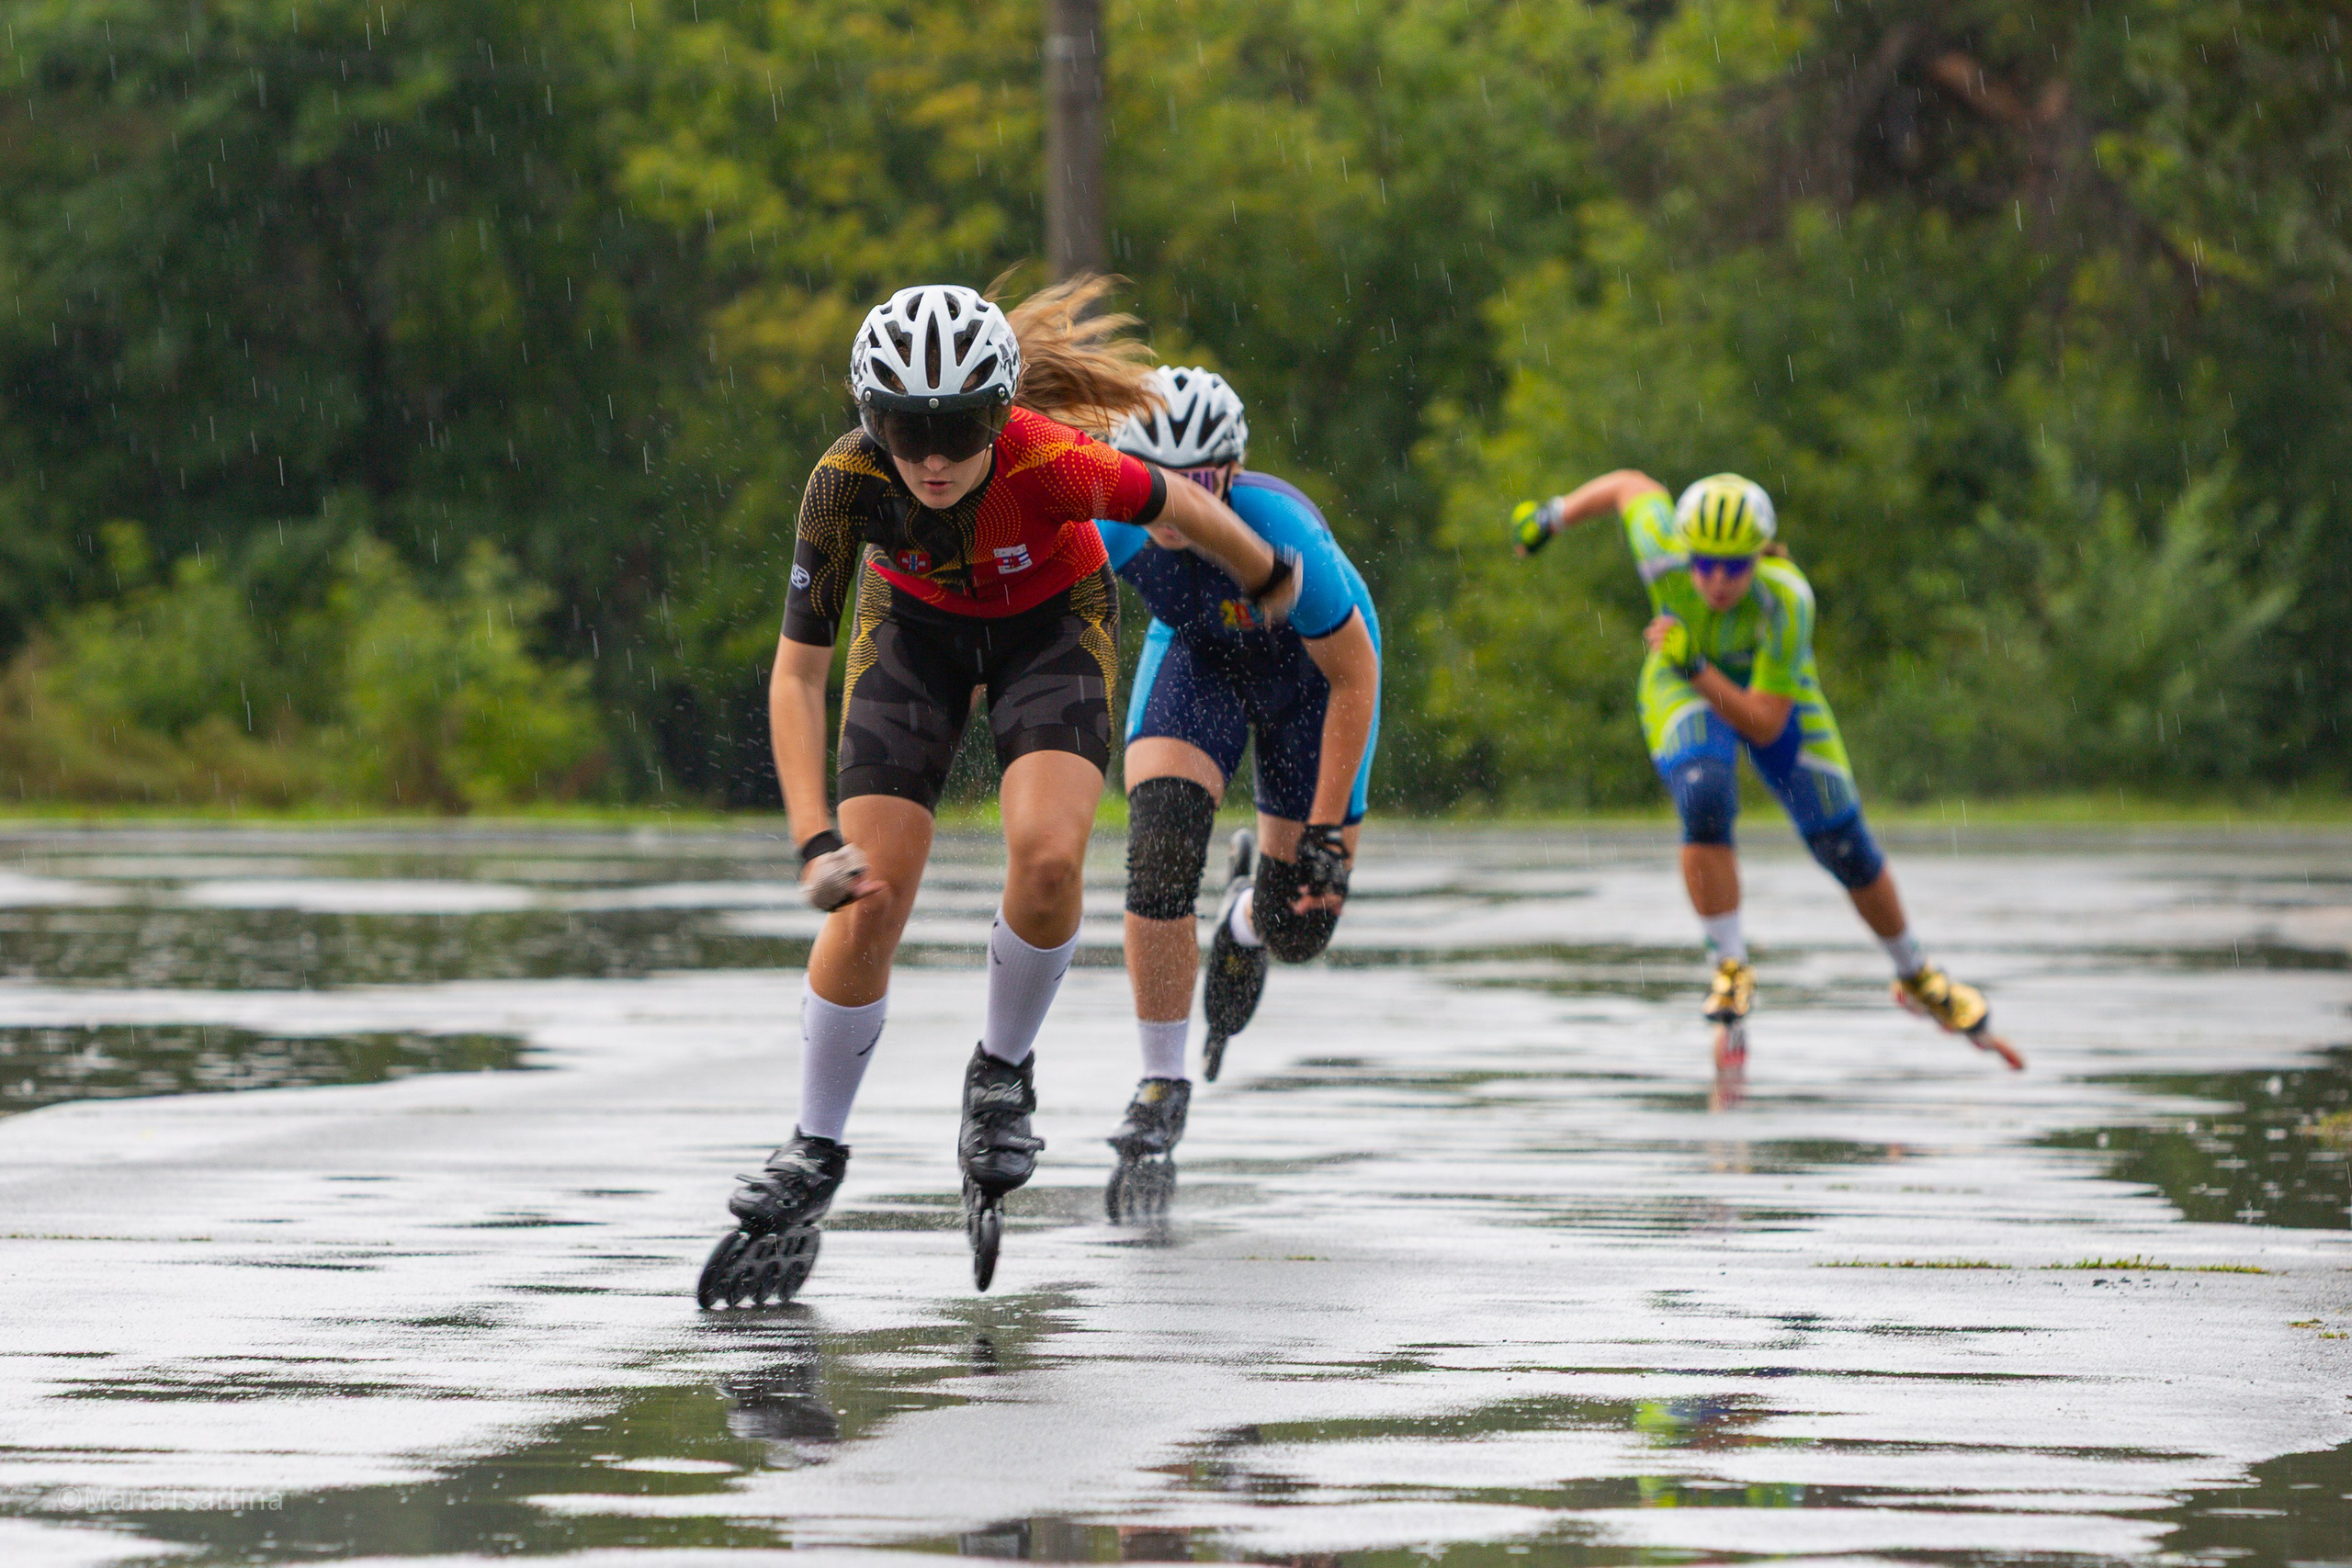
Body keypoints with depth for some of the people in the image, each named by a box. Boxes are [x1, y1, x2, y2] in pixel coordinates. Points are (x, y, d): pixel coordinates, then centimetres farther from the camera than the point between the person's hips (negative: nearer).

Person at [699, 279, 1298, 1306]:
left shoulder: (1051, 462, -37)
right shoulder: (848, 481, -33)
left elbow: (1184, 509, -16)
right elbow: (796, 677, -25)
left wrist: (1266, 579, 4)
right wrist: (815, 843, -33)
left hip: (1051, 622, -1)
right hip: (916, 624, 1)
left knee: (1047, 858, -26)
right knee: (867, 904, -8)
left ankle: (1001, 1073, 0)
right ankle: (813, 1160, 9)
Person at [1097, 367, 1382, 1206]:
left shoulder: (1282, 537, -39)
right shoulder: (1112, 523, -31)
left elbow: (1354, 677, -26)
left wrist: (1327, 829, -23)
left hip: (1309, 663, -2)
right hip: (1197, 654, 2)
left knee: (1298, 927, 0)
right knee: (1160, 850, -23)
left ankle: (1248, 917, 40)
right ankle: (1163, 1087, -7)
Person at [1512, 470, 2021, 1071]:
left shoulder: (1787, 600, -41)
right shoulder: (1664, 555, -36)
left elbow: (1764, 727, -38)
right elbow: (1633, 486, -13)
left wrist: (1696, 667, -51)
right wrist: (1552, 515, 1)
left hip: (1773, 692, 0)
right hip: (1683, 689, 0)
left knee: (1845, 846, 2)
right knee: (1706, 805, -30)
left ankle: (1917, 980, 28)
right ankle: (1731, 970, -14)